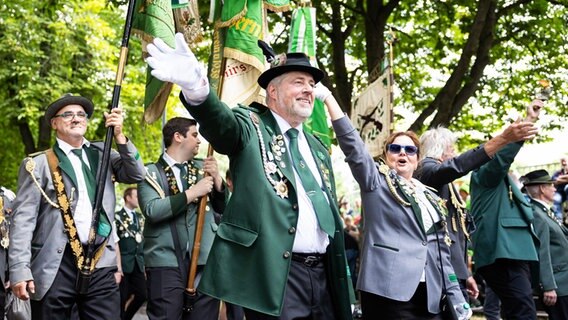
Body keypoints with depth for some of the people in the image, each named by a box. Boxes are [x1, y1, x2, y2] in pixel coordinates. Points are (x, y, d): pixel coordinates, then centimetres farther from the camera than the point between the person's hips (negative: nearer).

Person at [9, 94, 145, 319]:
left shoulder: (102, 155, 15)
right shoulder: (38, 164, 2)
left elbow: (137, 175, 7)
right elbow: (23, 219, -3)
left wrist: (119, 136, -3)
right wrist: (20, 270, -12)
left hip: (100, 265, 3)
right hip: (56, 267, -3)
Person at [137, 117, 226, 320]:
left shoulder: (203, 168, 15)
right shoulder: (151, 172, 2)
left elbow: (223, 208, 15)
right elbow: (152, 210, -13)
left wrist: (217, 179, -2)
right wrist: (192, 193, -14)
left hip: (204, 259, 4)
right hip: (167, 261, -4)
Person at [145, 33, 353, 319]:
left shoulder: (318, 149, 22)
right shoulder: (251, 126, 3)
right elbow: (221, 122, -21)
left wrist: (341, 282, 18)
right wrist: (196, 87, -45)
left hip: (323, 275, 7)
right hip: (274, 274, -6)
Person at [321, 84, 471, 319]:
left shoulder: (430, 198, 20)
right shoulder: (375, 181, 7)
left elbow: (441, 250, 19)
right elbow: (352, 144, -7)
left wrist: (455, 296, 12)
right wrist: (328, 98, -15)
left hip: (430, 296, 5)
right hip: (389, 290, -5)